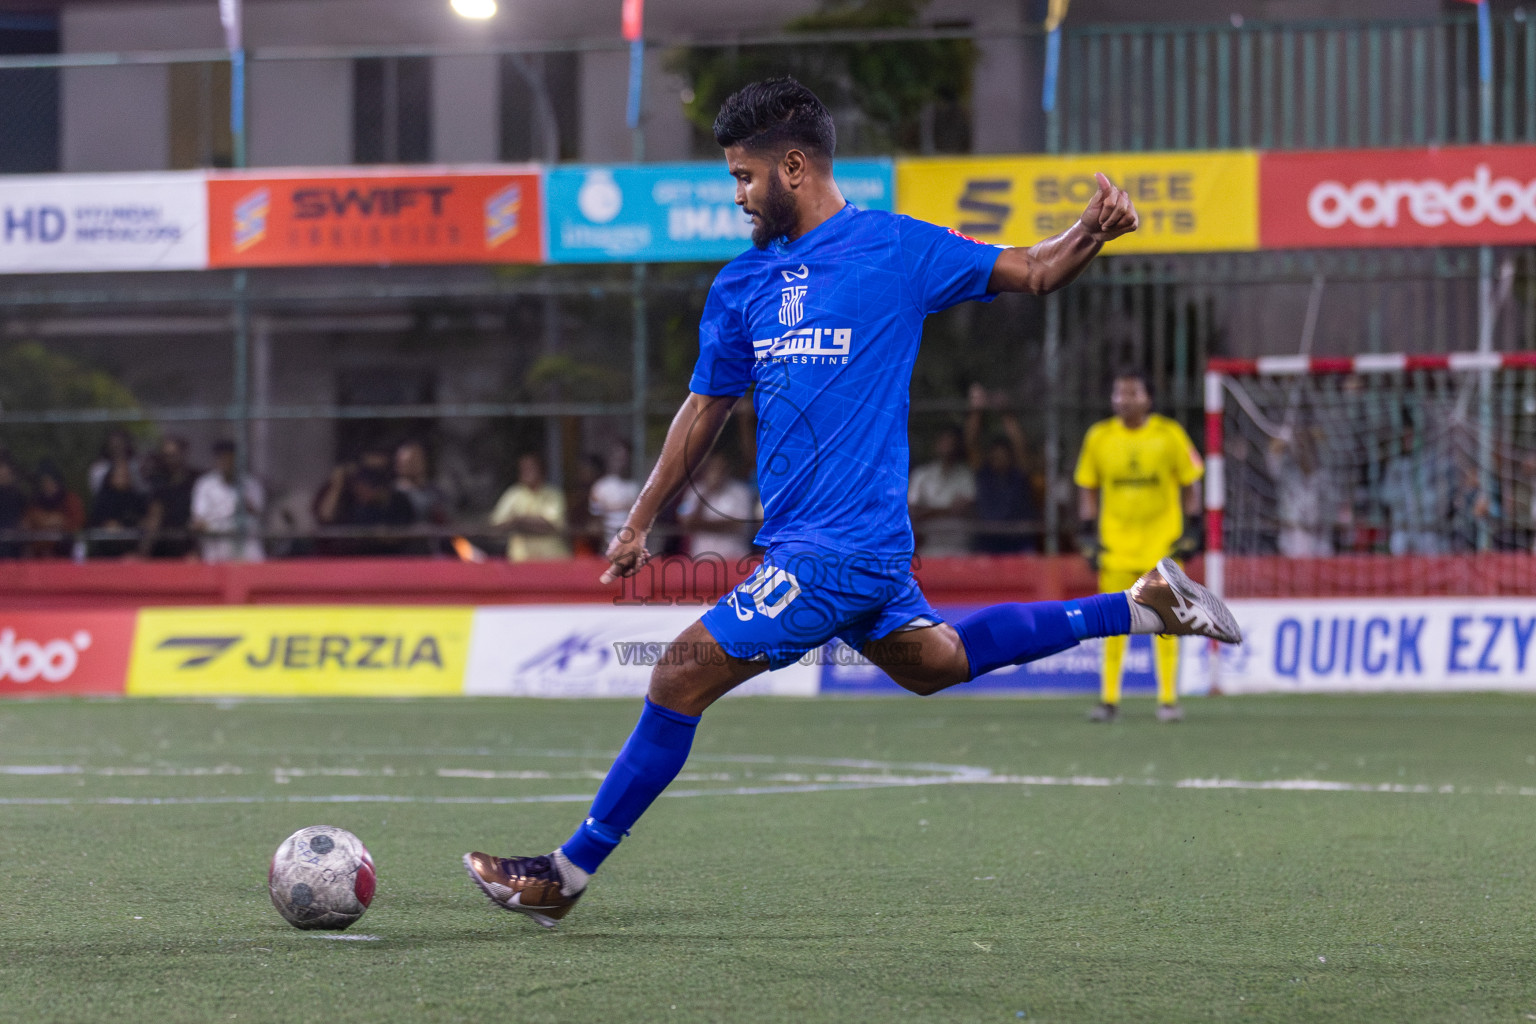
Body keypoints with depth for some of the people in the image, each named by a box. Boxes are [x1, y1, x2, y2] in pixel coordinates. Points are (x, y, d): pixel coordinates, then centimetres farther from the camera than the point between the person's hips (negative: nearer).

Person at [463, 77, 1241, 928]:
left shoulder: (895, 249, -7)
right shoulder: (741, 284, 11)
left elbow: (1029, 273, 3)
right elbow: (706, 409, 20)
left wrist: (1093, 232, -17)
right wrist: (640, 524, 20)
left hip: (841, 549, -8)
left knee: (683, 675, -11)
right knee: (934, 662, 21)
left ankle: (569, 872, -2)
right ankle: (1139, 608, 31)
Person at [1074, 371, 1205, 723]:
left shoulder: (1169, 434, -1)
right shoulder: (1099, 437, 4)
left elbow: (1188, 484, 5)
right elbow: (1088, 489, 10)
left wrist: (1191, 530, -2)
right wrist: (1088, 535, 3)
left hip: (1162, 542, -1)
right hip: (1116, 545, 1)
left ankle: (1168, 698, 4)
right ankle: (1109, 699, 6)